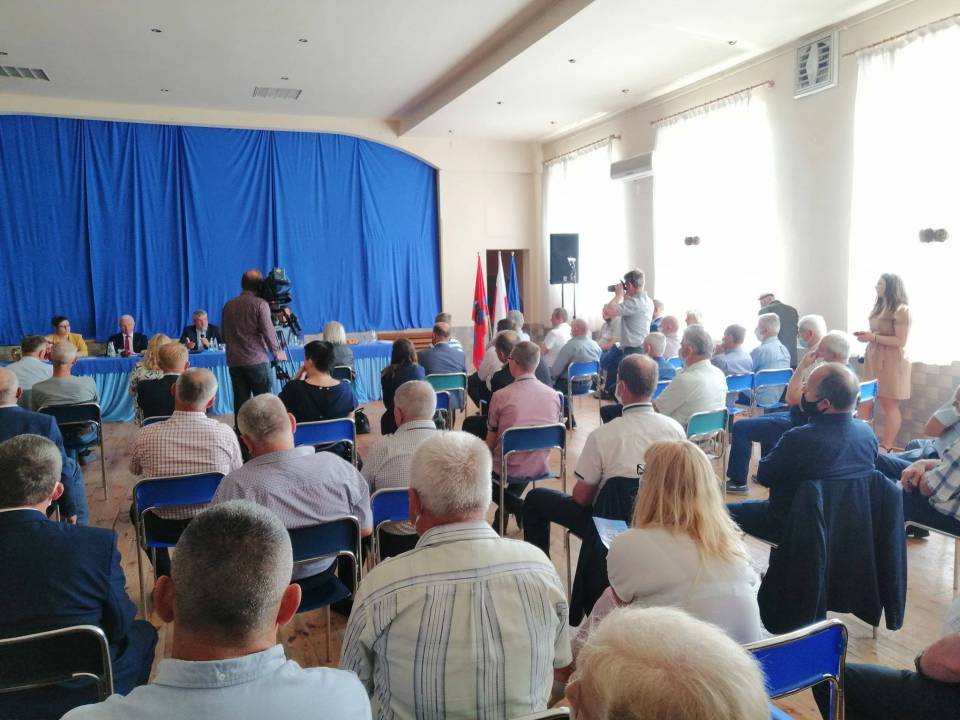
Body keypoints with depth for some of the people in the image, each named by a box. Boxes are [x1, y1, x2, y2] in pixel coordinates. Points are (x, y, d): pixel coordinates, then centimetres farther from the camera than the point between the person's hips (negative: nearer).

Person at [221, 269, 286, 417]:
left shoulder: (228, 305, 11)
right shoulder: (260, 304, -5)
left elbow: (224, 335, 17)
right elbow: (268, 331, -9)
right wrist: (277, 352, 5)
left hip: (234, 362, 5)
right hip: (257, 361, -5)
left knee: (240, 402, 5)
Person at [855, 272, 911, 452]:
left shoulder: (901, 310, -10)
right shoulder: (879, 307, 13)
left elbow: (900, 341, -15)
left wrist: (873, 337, -19)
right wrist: (867, 334, 6)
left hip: (891, 362, -7)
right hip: (874, 359, 8)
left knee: (890, 405, -2)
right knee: (865, 402, 5)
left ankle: (886, 447, 3)